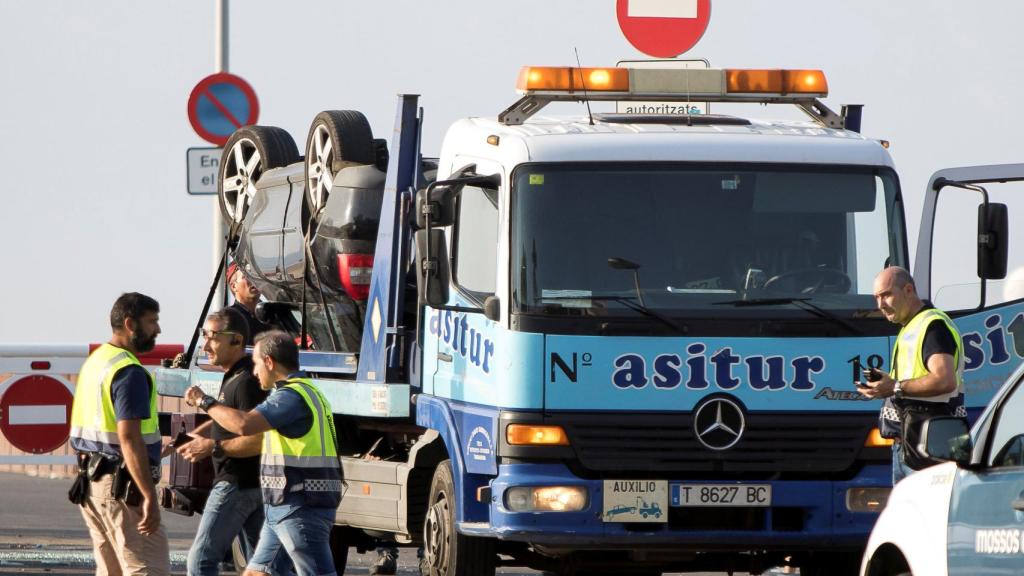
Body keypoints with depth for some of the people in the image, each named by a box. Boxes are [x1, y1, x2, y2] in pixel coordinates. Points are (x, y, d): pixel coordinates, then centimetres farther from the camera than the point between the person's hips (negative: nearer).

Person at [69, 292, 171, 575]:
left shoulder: (95, 361, 14)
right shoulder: (129, 372, -17)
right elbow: (129, 438, -24)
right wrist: (149, 497, -25)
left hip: (92, 479, 10)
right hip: (123, 485, -10)